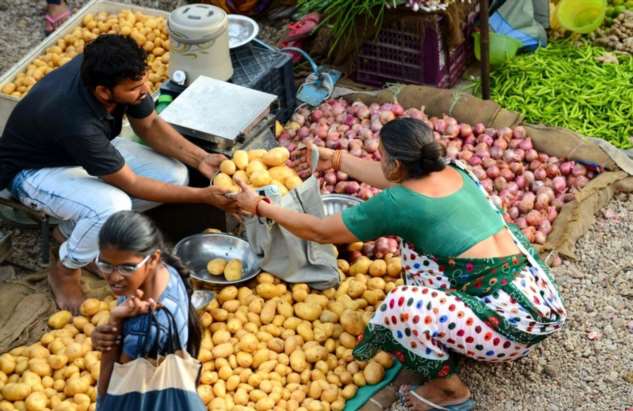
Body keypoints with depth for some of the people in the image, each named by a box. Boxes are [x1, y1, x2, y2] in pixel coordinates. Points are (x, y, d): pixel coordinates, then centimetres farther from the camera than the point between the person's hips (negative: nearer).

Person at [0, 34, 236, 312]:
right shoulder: (75, 121, -41)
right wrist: (203, 196, -25)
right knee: (113, 206, -36)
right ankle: (65, 271, -4)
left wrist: (200, 159, -17)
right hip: (34, 170, -8)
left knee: (173, 175, -9)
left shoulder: (110, 72, -23)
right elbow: (130, 184, -28)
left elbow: (149, 125, -4)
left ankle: (71, 230, 7)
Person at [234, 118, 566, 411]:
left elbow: (320, 232, 0)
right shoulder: (451, 172, 6)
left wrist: (259, 207, 13)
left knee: (400, 306, -19)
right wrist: (336, 160, 38)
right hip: (535, 290, 8)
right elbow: (395, 179, 29)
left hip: (515, 319, -8)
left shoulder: (397, 204, -14)